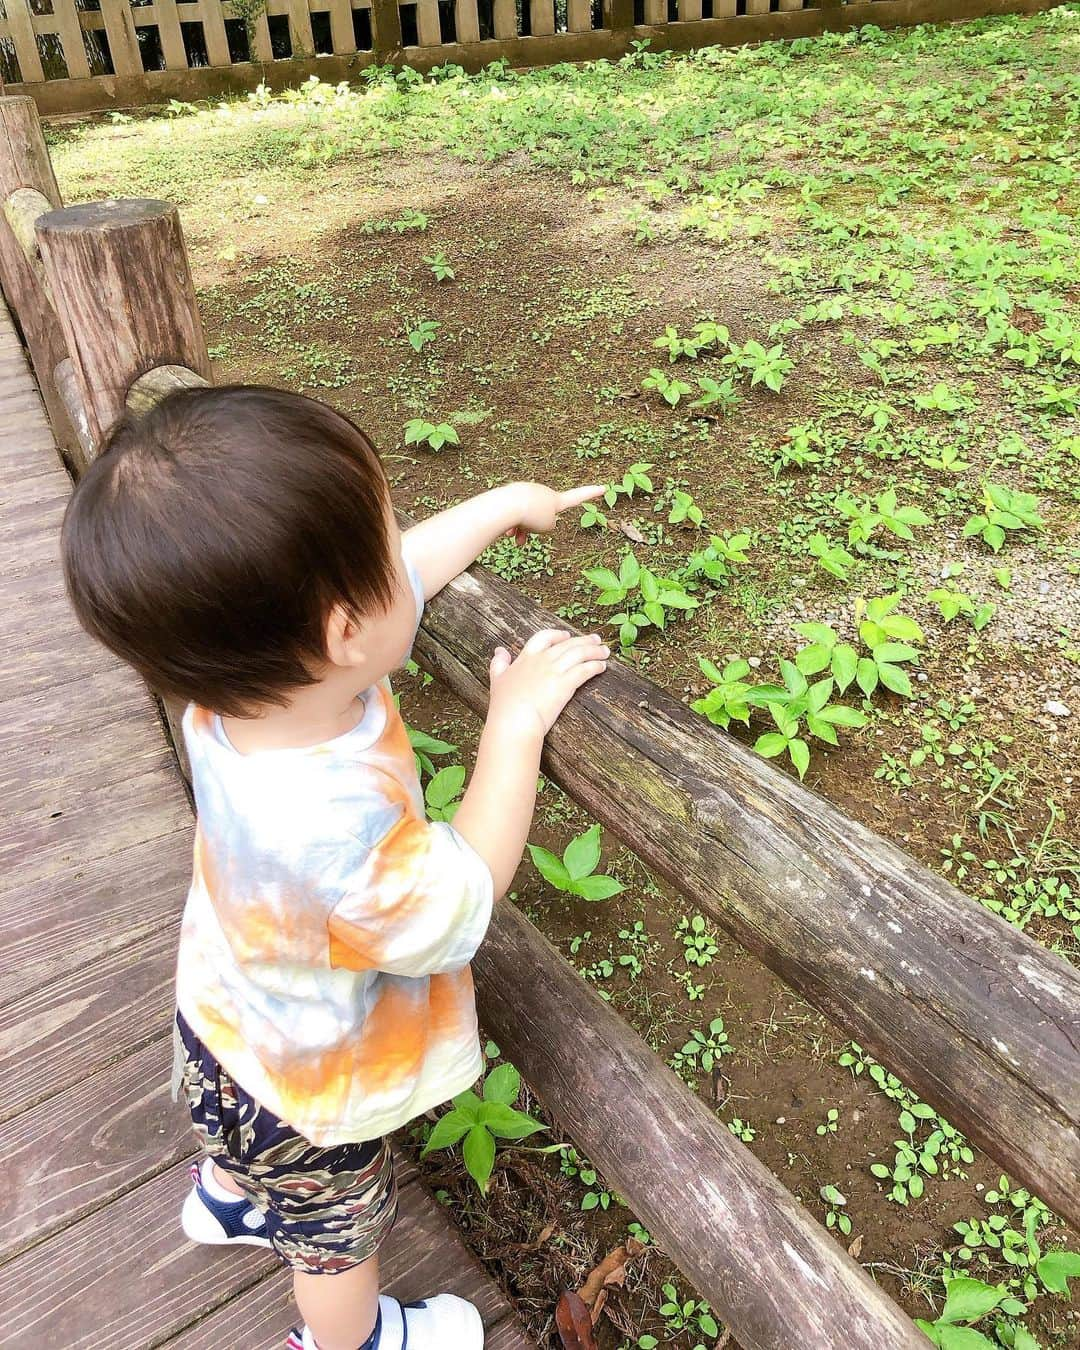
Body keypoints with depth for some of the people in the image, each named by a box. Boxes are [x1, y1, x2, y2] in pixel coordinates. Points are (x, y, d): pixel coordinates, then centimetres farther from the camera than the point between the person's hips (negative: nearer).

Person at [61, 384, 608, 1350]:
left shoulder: (243, 678, -28)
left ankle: (227, 1197, 72)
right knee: (337, 1235, 29)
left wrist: (506, 504, 1)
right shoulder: (329, 829, -51)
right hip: (309, 1084, -6)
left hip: (228, 1012, 6)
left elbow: (400, 576, -11)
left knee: (248, 1145, 41)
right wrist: (515, 726, -28)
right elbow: (464, 902, -30)